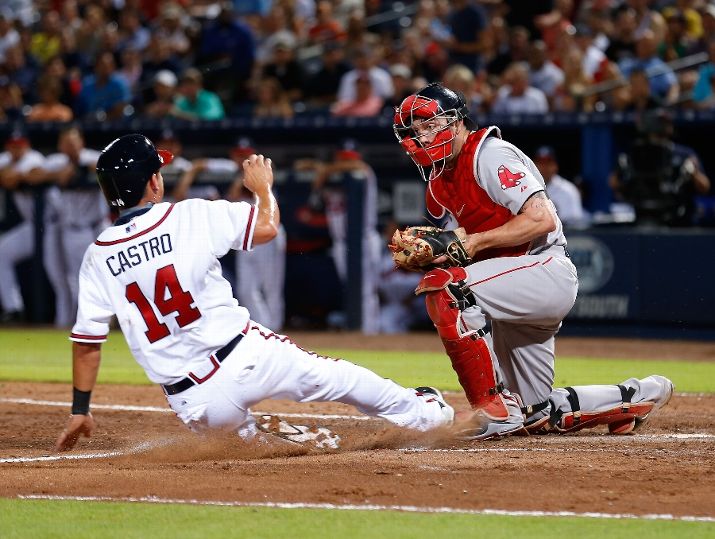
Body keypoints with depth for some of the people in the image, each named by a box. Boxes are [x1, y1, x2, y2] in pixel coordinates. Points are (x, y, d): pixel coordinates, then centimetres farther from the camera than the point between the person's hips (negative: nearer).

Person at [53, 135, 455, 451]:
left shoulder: (98, 257, 0)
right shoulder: (188, 217, -9)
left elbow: (86, 341, 1)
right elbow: (268, 226, -4)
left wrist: (80, 411, 9)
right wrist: (263, 186, 17)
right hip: (245, 359, -2)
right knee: (328, 374, 21)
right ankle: (420, 412, 36)